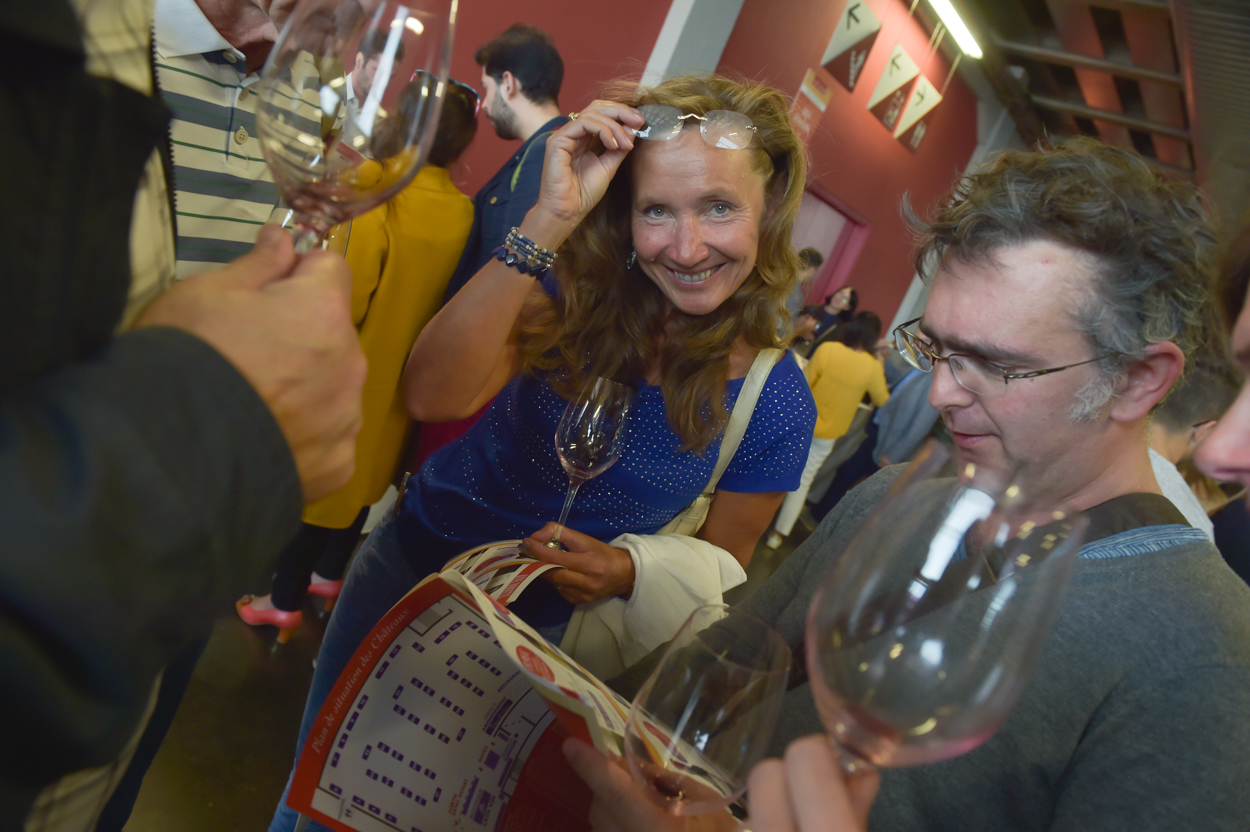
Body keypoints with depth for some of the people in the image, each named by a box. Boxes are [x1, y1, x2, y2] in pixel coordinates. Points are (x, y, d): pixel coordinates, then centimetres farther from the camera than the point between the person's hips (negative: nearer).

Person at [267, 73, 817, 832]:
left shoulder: (777, 405, -17)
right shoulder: (581, 285, -18)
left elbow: (720, 569, -3)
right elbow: (435, 395, -33)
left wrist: (628, 575, -23)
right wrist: (549, 220, -38)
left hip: (539, 629, 0)